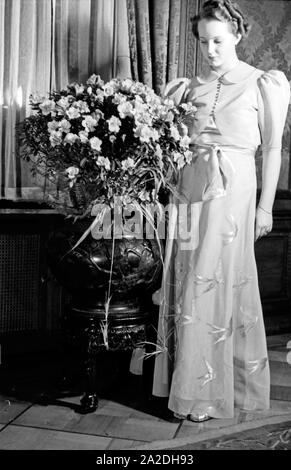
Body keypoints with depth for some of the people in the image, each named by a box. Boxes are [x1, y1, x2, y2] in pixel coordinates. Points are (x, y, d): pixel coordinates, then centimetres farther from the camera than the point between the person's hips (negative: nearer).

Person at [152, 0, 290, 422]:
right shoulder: (189, 88, 11)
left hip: (232, 191, -4)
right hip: (189, 189, 4)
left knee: (220, 285, -2)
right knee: (188, 285, 5)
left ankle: (207, 393, 11)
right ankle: (189, 381, 19)